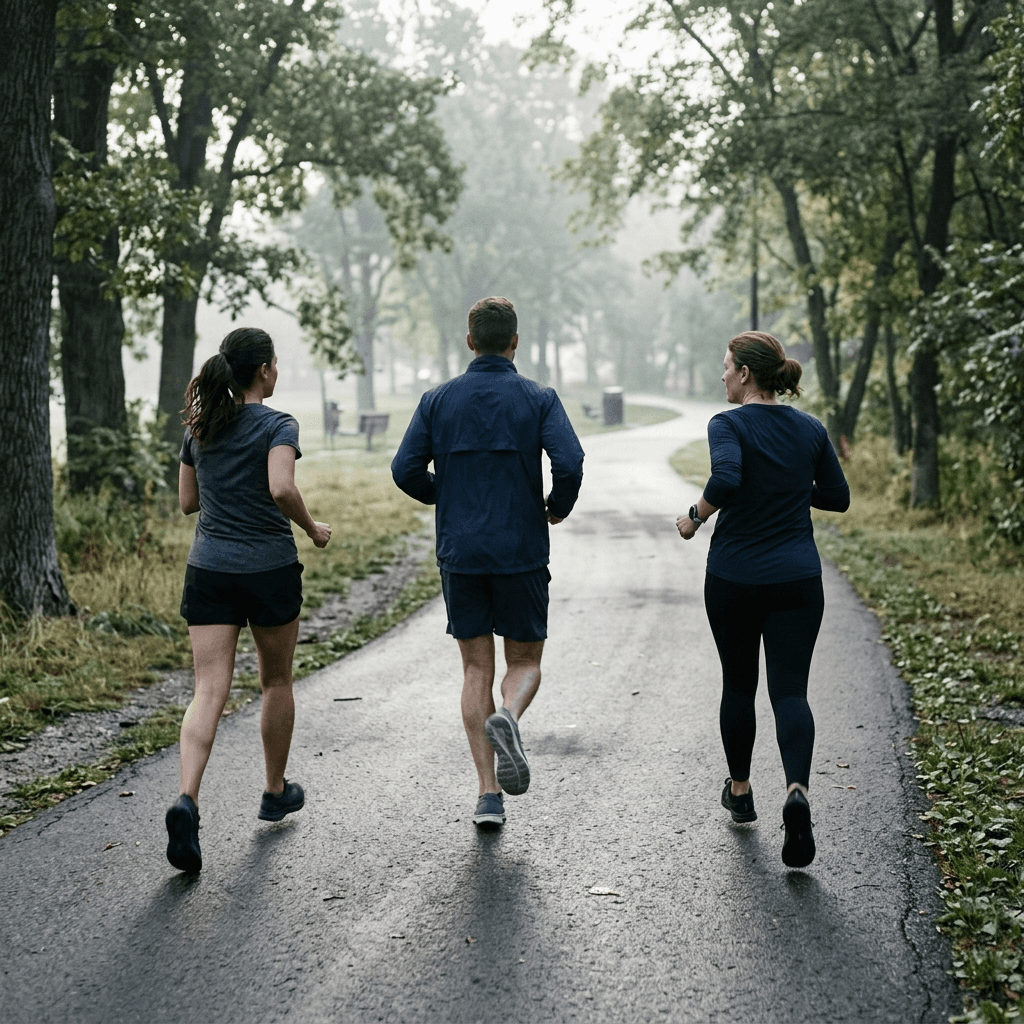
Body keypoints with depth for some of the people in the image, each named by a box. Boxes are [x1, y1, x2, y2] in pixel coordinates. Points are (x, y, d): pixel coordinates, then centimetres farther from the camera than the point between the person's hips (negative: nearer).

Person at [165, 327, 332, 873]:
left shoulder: (200, 426, 8)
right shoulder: (277, 425, -9)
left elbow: (188, 501, 15)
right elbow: (281, 489, -24)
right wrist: (313, 528, -8)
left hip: (209, 568, 4)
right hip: (268, 568, -4)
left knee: (209, 692, -3)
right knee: (276, 681, 18)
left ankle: (187, 799, -24)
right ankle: (276, 791, 33)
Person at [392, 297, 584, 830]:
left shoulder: (439, 400, 2)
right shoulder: (539, 399, -3)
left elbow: (406, 470, -3)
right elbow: (570, 463, -17)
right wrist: (558, 507, 4)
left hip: (460, 552, 2)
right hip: (522, 551, -2)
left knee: (476, 669, 9)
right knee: (525, 661, 13)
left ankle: (487, 791, 3)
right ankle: (507, 717, -22)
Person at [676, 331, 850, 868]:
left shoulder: (729, 425, -10)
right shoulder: (810, 429, 5)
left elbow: (726, 479, -28)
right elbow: (837, 497, 12)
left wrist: (695, 516, -12)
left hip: (734, 578, -2)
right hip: (797, 580, 2)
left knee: (738, 684, 17)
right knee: (790, 690, 0)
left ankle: (740, 790, 31)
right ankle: (797, 790, -24)